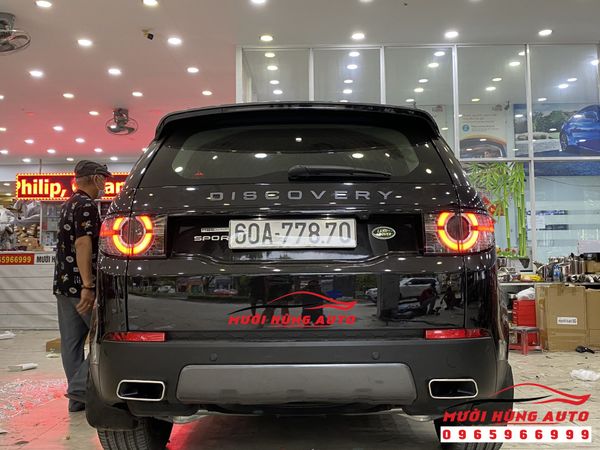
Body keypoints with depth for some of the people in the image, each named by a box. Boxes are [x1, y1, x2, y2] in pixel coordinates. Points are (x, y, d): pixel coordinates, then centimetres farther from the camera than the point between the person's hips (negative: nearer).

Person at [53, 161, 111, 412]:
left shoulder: (68, 205, 18)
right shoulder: (86, 206, -12)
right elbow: (82, 244, -22)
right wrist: (88, 286, -25)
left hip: (63, 283, 9)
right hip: (79, 285, -9)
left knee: (71, 342, 9)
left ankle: (77, 398, 14)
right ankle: (79, 388, -5)